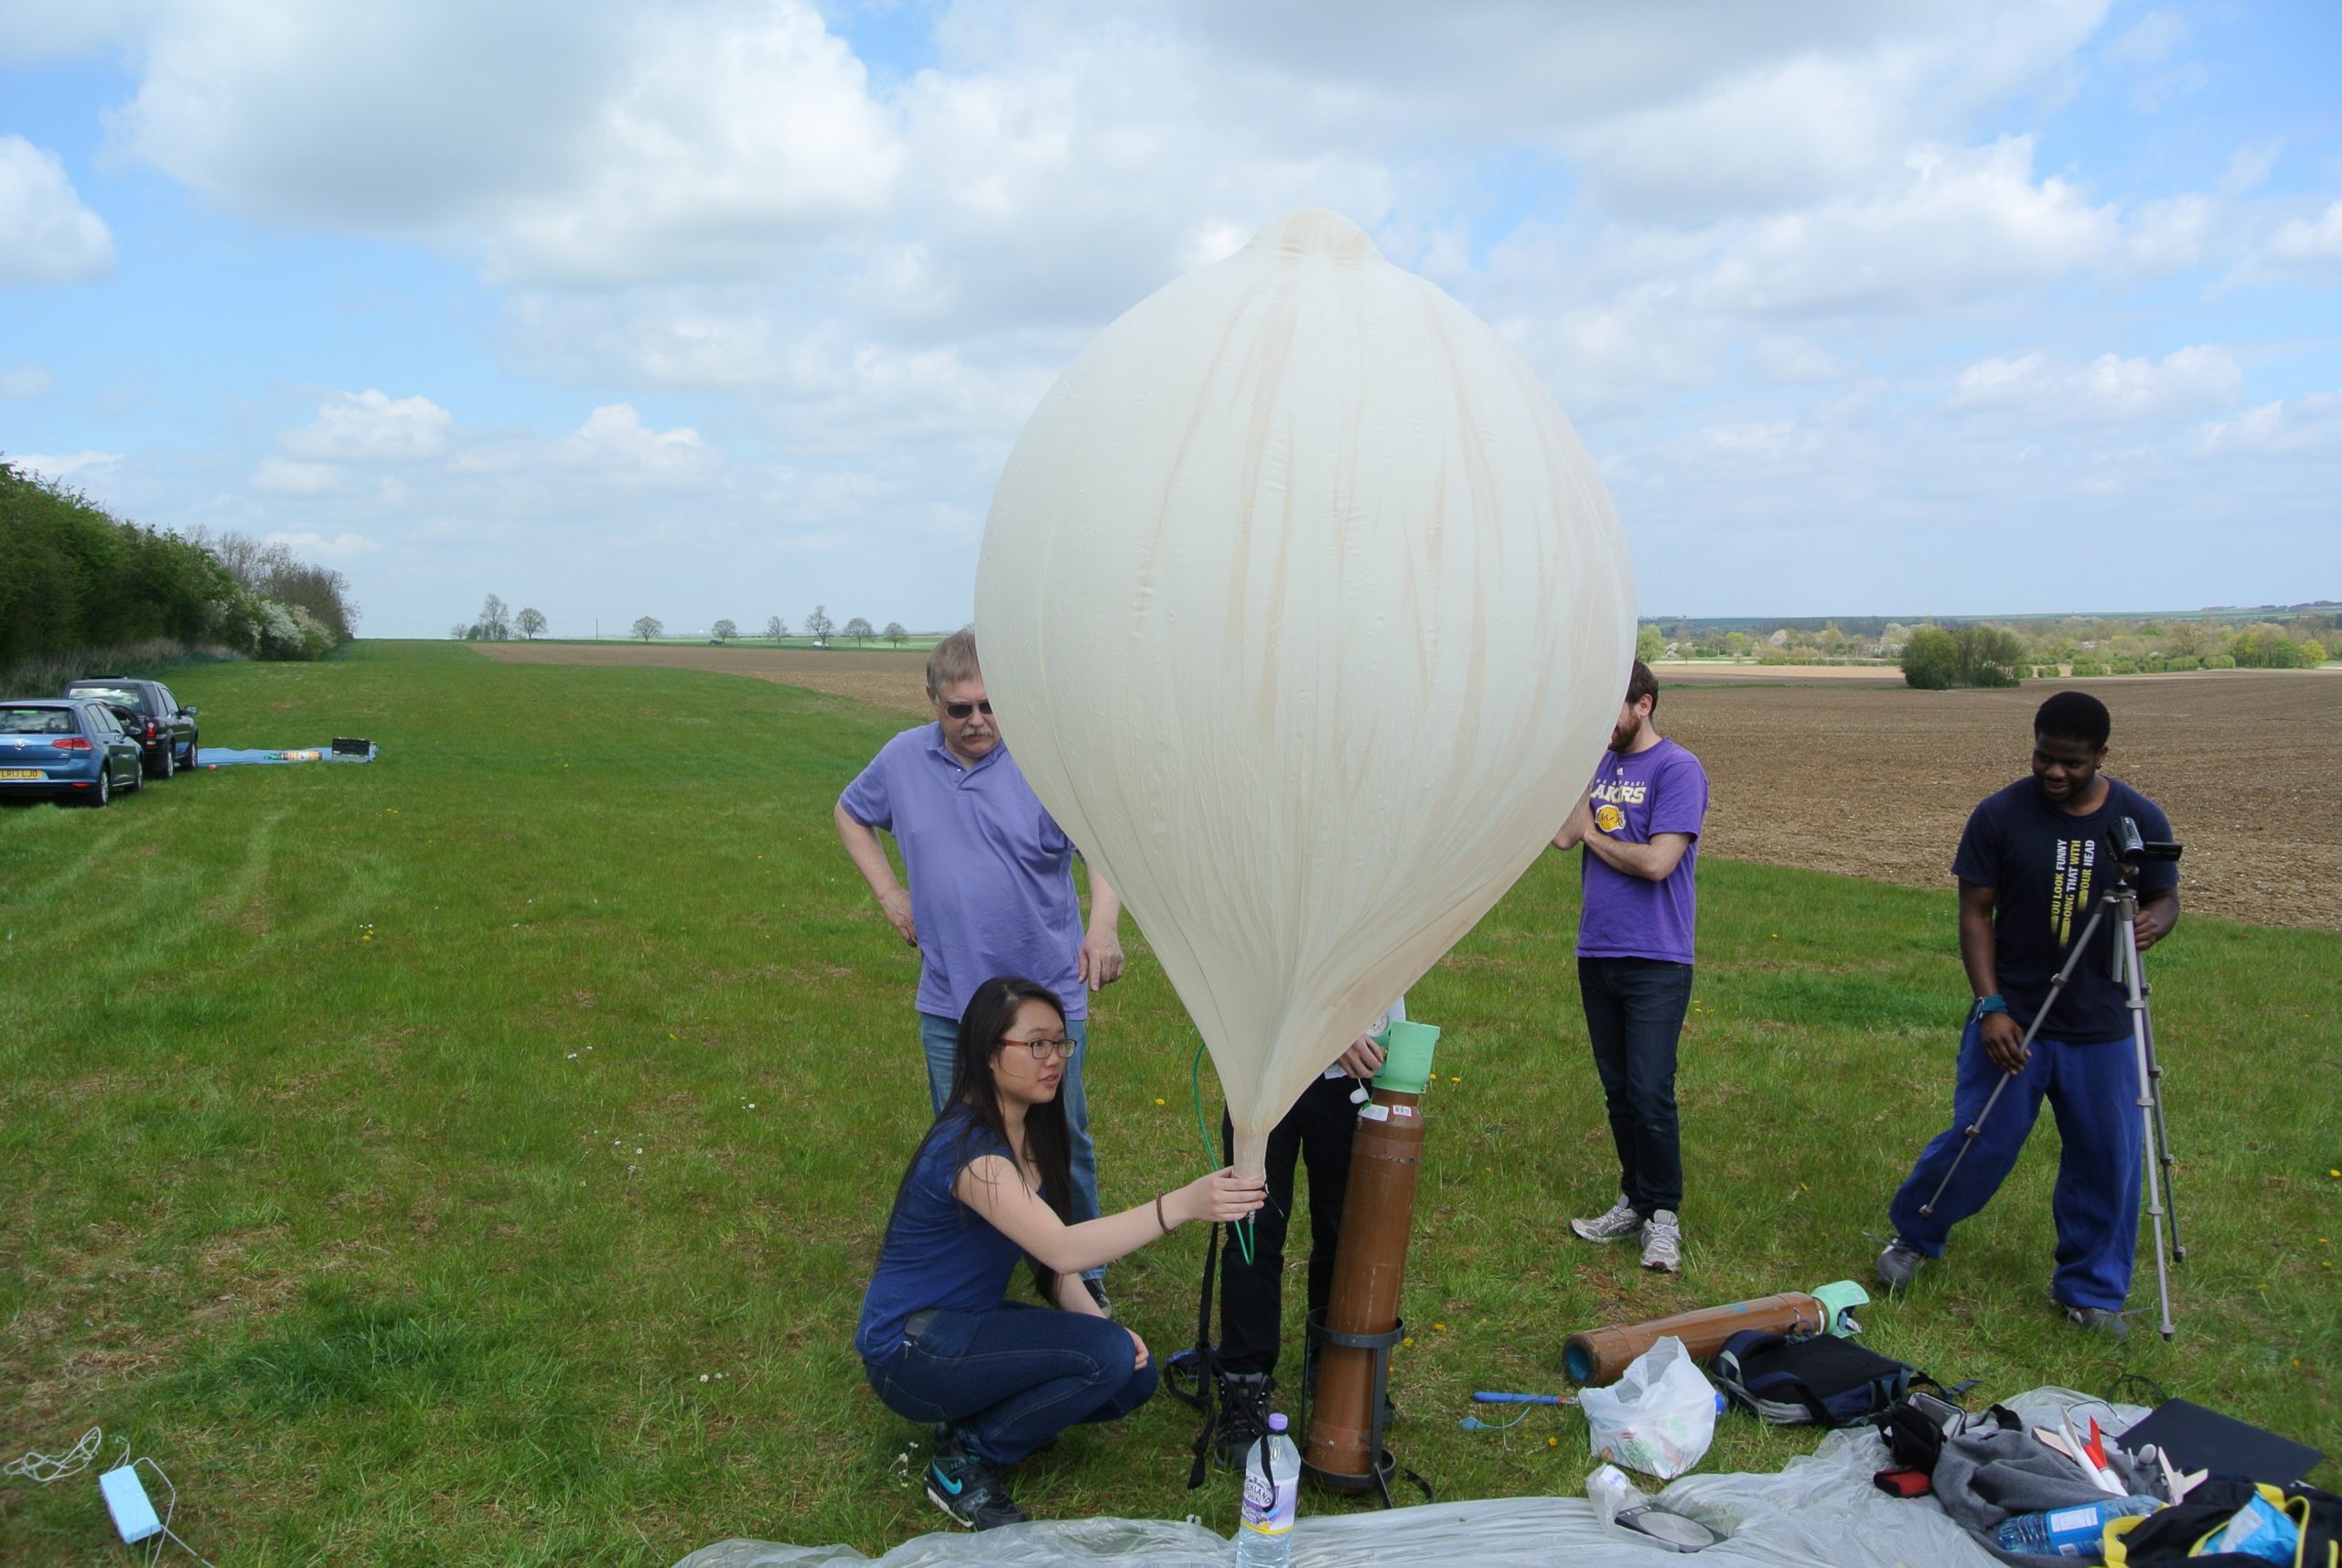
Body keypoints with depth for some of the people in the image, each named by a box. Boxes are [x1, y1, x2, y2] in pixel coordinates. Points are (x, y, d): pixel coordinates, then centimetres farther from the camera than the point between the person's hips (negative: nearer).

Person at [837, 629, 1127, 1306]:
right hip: (948, 1002, 3)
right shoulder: (903, 760, 0)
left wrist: (1103, 927, -40)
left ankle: (1081, 1274, 27)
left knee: (1063, 1143, 8)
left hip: (1048, 999, -3)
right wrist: (890, 895, 7)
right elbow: (851, 814, 19)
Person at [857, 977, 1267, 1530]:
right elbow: (1062, 1249, -38)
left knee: (1135, 1375, -2)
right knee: (1105, 1356, -23)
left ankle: (973, 1418, 10)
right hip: (909, 1352, -9)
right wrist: (1182, 1204, -47)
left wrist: (1099, 1322, -10)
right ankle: (964, 1463, -6)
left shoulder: (1032, 1132, 3)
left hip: (970, 1321, 9)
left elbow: (1047, 1257, 7)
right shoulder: (968, 1147, -26)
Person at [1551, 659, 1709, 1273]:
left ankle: (1663, 1214, 9)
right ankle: (1634, 1201, 26)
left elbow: (1657, 861, -19)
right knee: (1617, 1089, 13)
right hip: (1597, 953, 7)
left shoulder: (1678, 769, -9)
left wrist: (1594, 836, -3)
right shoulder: (1599, 763, 12)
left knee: (1650, 1093, -7)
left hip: (1655, 961, -6)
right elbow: (1563, 834, -4)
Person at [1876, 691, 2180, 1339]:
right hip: (2012, 1020, -2)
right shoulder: (2000, 815, -8)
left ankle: (2090, 1292, 26)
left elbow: (2165, 897, 9)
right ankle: (1914, 1236, 27)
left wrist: (2155, 920, -16)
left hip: (2101, 1029, 2)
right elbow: (1976, 913, -5)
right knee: (1979, 1144, 1)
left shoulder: (2141, 819, -3)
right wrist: (1991, 1006, -12)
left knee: (2107, 1162, 7)